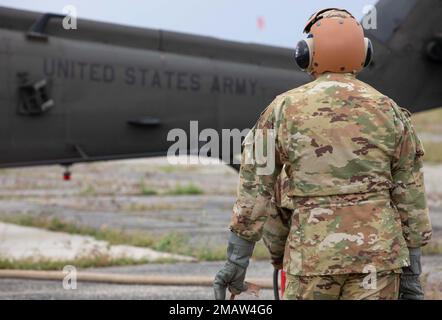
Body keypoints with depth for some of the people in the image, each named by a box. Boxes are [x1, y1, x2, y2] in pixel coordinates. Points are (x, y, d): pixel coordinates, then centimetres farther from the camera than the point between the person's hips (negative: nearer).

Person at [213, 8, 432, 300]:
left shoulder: (284, 110, -1)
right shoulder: (390, 112, 2)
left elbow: (254, 191, -2)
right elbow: (410, 197, 3)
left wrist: (236, 262, 2)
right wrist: (412, 273, 8)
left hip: (314, 253, -1)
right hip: (375, 253, 1)